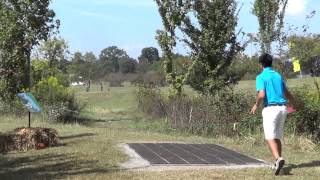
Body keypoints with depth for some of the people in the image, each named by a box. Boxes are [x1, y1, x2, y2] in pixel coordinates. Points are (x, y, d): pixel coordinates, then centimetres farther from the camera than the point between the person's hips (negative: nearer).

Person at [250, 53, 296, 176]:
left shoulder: (261, 77, -5)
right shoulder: (278, 76, 14)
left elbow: (261, 95, -18)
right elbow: (287, 94, 22)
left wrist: (256, 105, 1)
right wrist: (294, 105, 40)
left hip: (270, 109, -6)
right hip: (282, 108, 6)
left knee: (270, 138, -10)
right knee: (277, 137, 16)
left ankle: (278, 159, -30)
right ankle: (278, 161, 18)